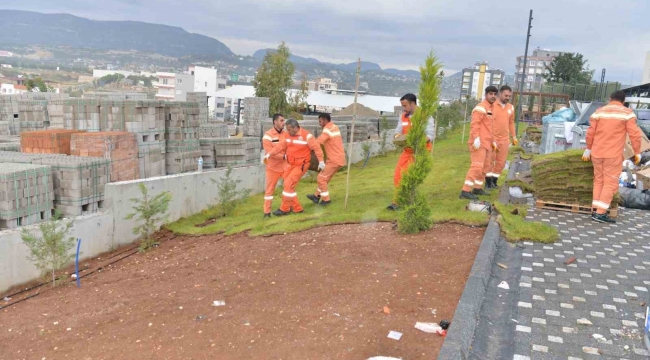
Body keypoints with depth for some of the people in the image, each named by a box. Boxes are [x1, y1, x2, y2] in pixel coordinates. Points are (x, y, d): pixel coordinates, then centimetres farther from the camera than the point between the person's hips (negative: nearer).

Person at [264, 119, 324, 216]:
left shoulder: (306, 135, -17)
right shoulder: (288, 135, 3)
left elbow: (316, 147, -16)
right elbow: (281, 146, 3)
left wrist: (321, 161, -18)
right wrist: (270, 154, -8)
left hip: (301, 165, -8)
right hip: (291, 164, 8)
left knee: (288, 184, -12)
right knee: (288, 185, 9)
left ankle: (284, 209, 1)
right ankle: (297, 208, 19)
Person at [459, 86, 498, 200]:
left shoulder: (491, 108, 19)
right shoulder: (481, 107, -11)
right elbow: (474, 124, -21)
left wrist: (493, 141, 26)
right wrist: (476, 138, -30)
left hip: (486, 142, 10)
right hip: (479, 142, -10)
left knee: (485, 167, 14)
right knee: (477, 166, -16)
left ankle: (477, 188, 24)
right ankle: (465, 191, -18)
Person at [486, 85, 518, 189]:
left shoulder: (511, 107, 7)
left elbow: (511, 122, 17)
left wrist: (514, 136, 16)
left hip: (504, 139, 5)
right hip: (492, 138, -5)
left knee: (501, 161, 6)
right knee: (490, 160, 2)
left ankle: (494, 181, 17)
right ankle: (488, 182, 10)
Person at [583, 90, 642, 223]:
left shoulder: (599, 111, 5)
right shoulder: (627, 113, -4)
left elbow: (590, 132, 3)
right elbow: (635, 134, -8)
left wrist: (588, 149, 13)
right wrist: (637, 153, 0)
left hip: (597, 153, 4)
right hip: (613, 154, -4)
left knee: (599, 181, 14)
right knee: (611, 183, 1)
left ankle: (595, 210, 14)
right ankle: (600, 213, -4)